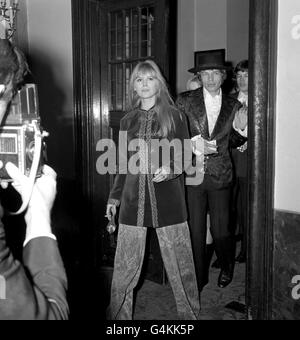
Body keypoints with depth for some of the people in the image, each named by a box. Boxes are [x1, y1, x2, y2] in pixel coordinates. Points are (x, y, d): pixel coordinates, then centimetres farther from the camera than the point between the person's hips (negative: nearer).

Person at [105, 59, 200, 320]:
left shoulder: (174, 116, 4)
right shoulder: (128, 121, 12)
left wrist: (170, 168, -17)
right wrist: (115, 197, 16)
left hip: (168, 200, -2)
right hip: (133, 200, 2)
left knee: (180, 264, 4)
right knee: (125, 267, 5)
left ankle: (190, 313, 23)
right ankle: (119, 315, 22)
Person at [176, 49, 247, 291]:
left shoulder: (233, 106, 7)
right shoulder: (185, 101, 1)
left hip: (220, 176, 1)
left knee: (220, 230, 4)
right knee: (195, 230, 5)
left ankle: (227, 267, 35)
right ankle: (198, 278, 26)